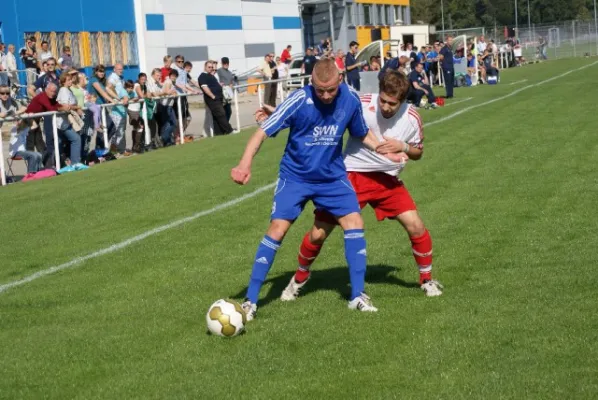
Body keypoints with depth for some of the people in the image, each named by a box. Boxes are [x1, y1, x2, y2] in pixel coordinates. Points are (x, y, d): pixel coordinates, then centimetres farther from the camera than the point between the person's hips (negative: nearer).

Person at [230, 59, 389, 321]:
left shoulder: (350, 100, -12)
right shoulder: (299, 100, -23)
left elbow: (362, 134, 7)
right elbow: (264, 131, -24)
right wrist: (245, 163, -37)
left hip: (332, 176, 3)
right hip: (295, 176, -3)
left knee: (354, 222, -8)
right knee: (277, 228, -12)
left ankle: (358, 296, 4)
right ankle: (251, 300, -3)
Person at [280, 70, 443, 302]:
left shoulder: (411, 118, -10)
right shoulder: (362, 105, -19)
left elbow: (418, 152, 7)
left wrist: (403, 146, -17)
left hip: (387, 180, 2)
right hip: (351, 176, -2)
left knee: (416, 227, -11)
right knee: (318, 233, -3)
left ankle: (426, 279, 15)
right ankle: (300, 277, 25)